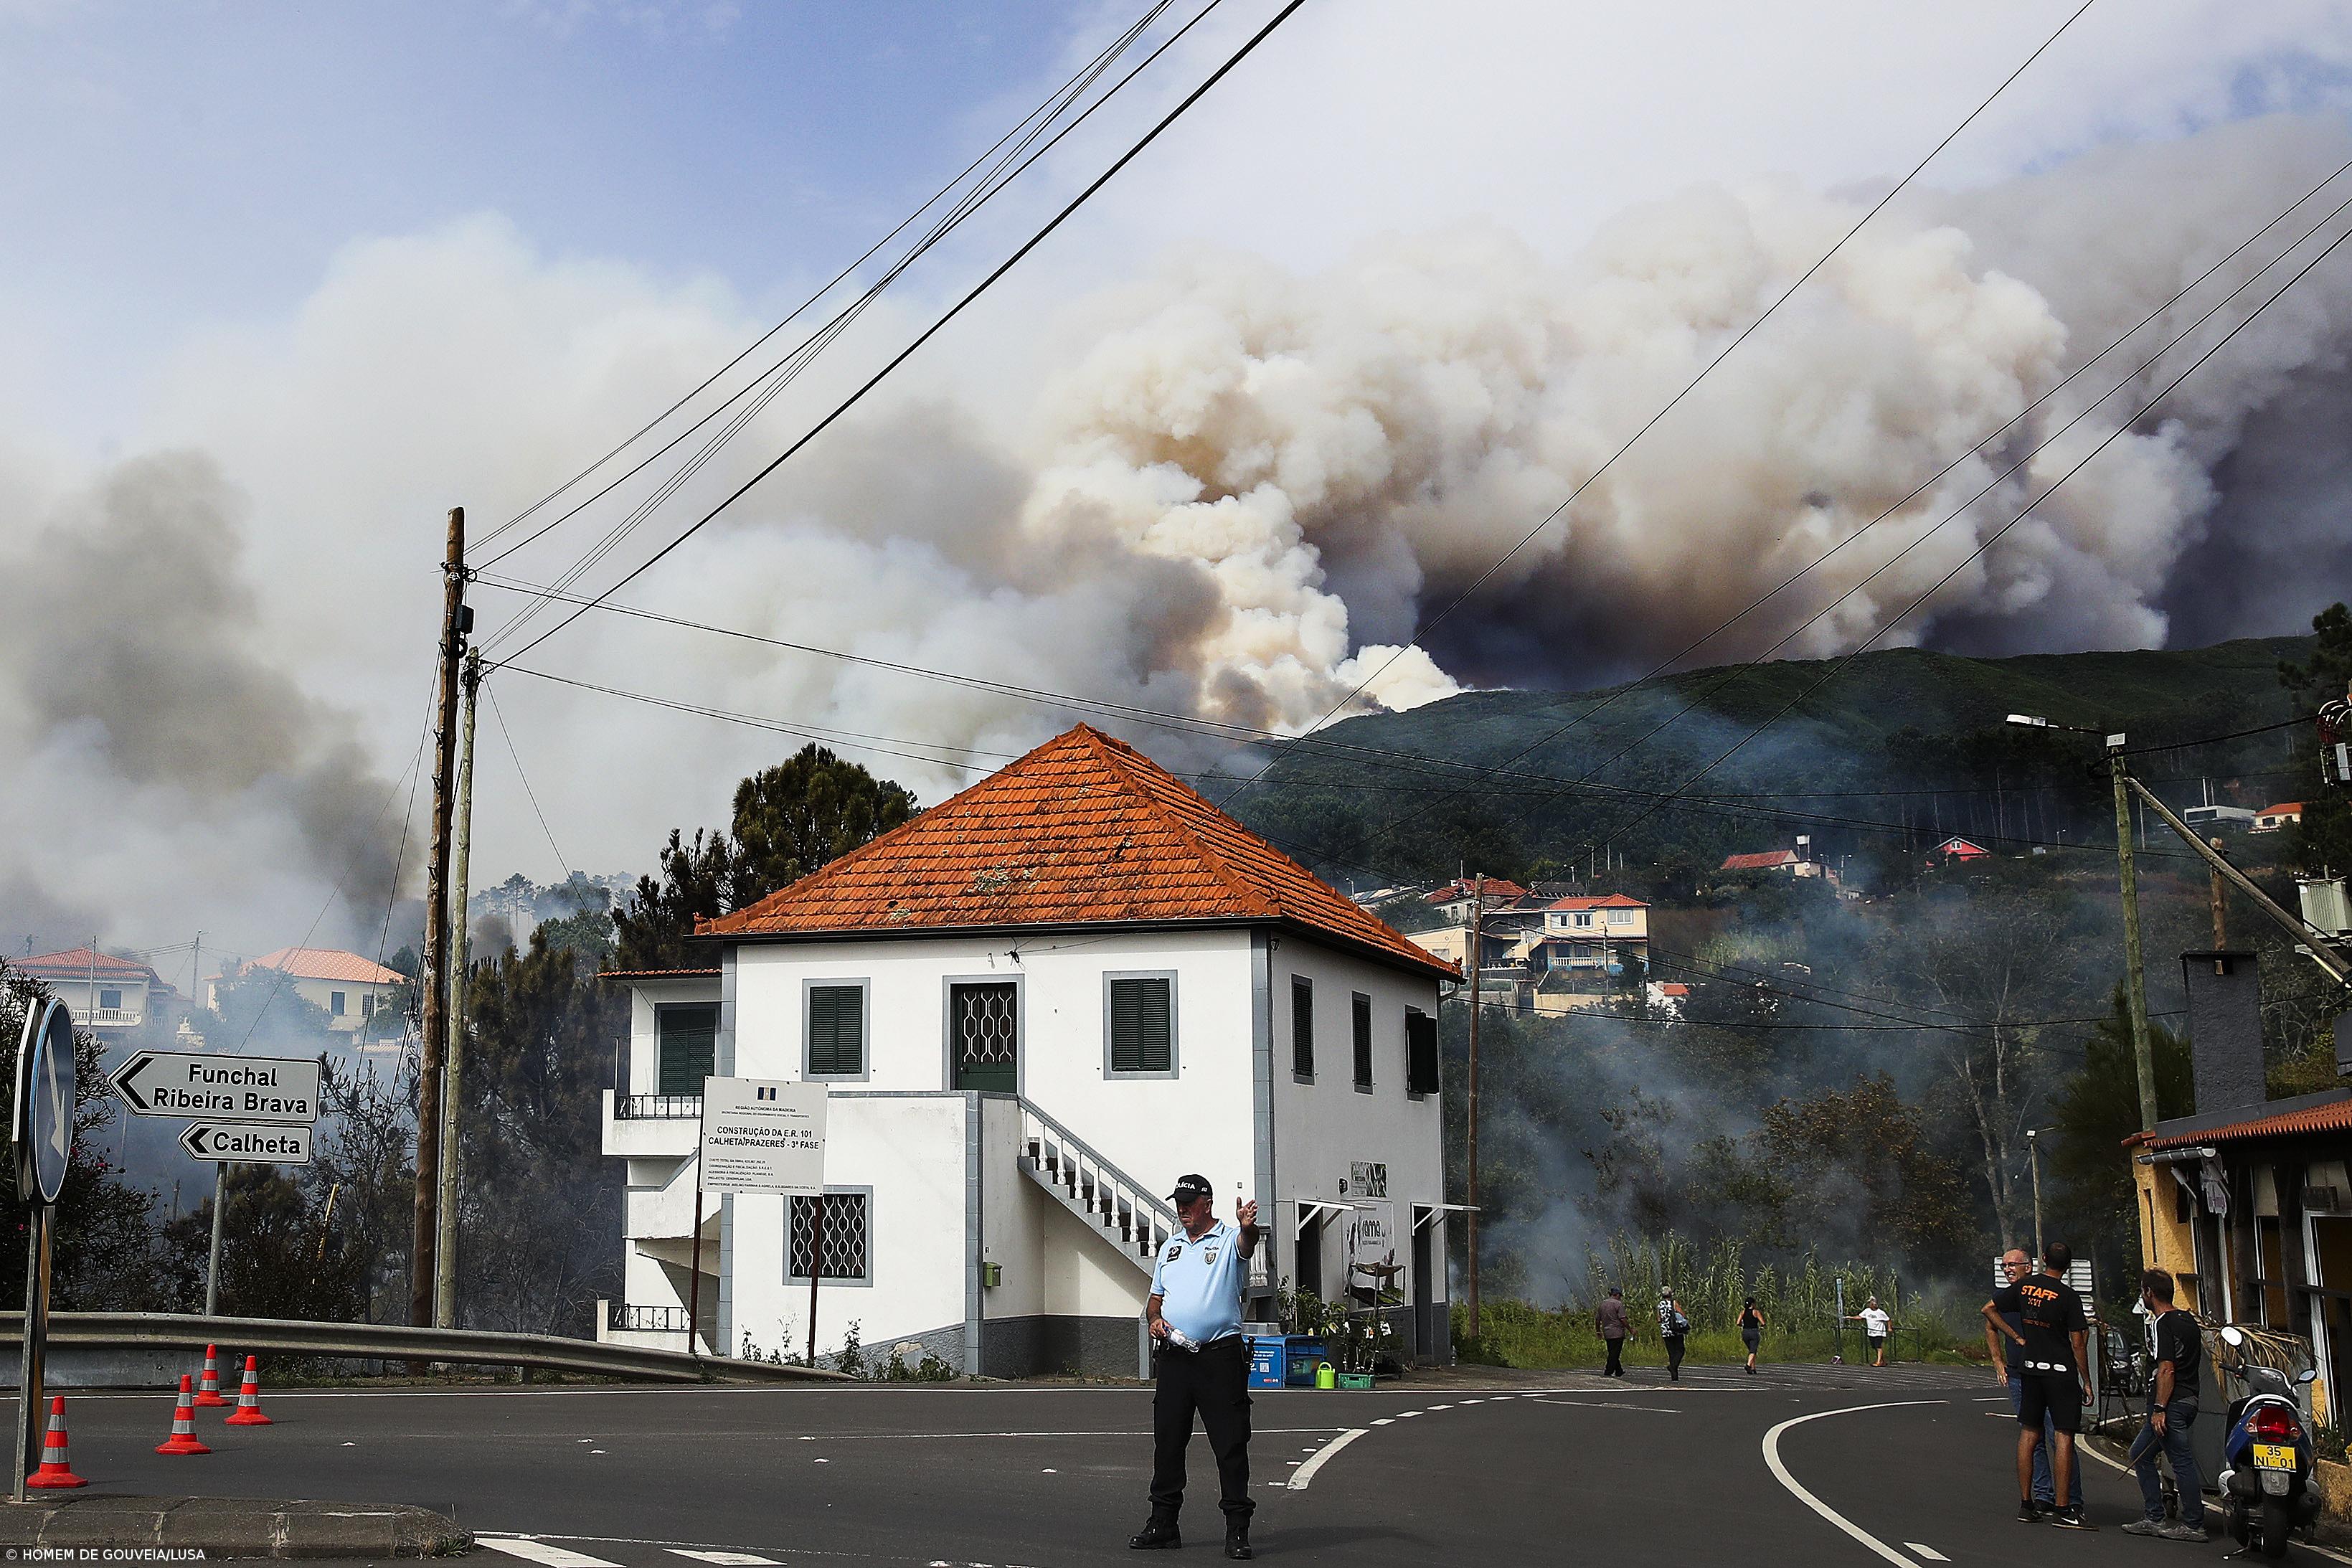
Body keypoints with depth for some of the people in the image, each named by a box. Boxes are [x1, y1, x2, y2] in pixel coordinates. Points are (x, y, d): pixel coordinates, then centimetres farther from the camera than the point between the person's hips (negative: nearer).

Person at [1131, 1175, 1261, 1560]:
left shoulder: (1228, 1239, -1)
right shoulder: (1170, 1247, 18)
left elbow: (1246, 1245, -25)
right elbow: (1155, 1298, 24)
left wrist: (1248, 1227, -49)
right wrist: (1154, 1319, 1)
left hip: (1220, 1357, -6)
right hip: (1173, 1355, 6)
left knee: (1231, 1444, -4)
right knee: (1167, 1442, 9)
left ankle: (1237, 1529, -1)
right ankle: (1163, 1524, 18)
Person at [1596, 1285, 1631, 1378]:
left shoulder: (1603, 1304, 12)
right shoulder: (1618, 1304, -9)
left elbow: (1597, 1319, 16)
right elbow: (1623, 1319, -15)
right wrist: (1630, 1329, -5)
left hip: (1607, 1333, 7)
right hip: (1617, 1333, -7)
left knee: (1613, 1353, 15)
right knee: (1615, 1354, -4)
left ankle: (1619, 1372, 25)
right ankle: (1608, 1372, -8)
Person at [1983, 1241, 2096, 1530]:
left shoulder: (2024, 1287, 3)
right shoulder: (2068, 1296, -11)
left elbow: (1988, 1309, 9)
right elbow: (2078, 1344, -10)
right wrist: (2086, 1382, -3)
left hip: (2031, 1368, 5)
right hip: (2062, 1373, -5)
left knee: (2028, 1435, 10)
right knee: (2063, 1438, -5)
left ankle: (2025, 1504, 12)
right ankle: (2063, 1510, -7)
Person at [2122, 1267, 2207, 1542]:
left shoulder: (2163, 1325, -13)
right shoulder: (2188, 1319, 14)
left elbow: (2166, 1369, -20)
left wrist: (2159, 1409, -21)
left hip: (2172, 1403, -10)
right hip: (2189, 1399, 10)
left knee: (2182, 1461, -6)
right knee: (2140, 1454, 14)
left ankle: (2194, 1525, -3)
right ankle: (2154, 1519, 14)